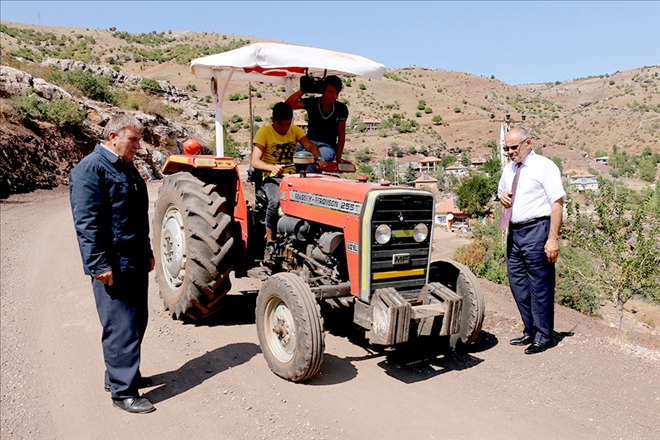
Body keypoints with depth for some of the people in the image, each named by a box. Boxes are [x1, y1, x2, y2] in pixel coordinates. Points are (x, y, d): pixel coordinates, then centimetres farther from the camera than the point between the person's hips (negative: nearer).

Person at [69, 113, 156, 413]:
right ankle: (123, 391, 6)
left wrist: (147, 252, 23)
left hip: (136, 262, 10)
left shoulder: (127, 168, 17)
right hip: (113, 265, -10)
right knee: (121, 327, -5)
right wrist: (100, 264, -21)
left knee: (136, 321, 16)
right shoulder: (91, 169, -13)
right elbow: (86, 222, -19)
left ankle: (118, 374, 33)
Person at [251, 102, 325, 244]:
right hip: (272, 178, -4)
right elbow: (254, 161, -13)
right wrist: (272, 168, -33)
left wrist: (319, 158, -27)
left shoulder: (295, 130, 10)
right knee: (275, 201, -35)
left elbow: (310, 146, -4)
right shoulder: (264, 132, -5)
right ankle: (269, 240, -16)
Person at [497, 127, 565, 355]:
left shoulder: (544, 166, -7)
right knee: (518, 284, 12)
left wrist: (553, 239, -19)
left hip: (536, 231, -8)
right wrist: (502, 196, 3)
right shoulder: (509, 169, 14)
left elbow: (558, 202, -12)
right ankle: (530, 331, 27)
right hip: (514, 231, 8)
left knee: (540, 286, 0)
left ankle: (543, 337, 14)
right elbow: (502, 191, 30)